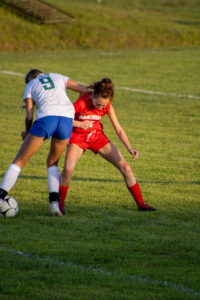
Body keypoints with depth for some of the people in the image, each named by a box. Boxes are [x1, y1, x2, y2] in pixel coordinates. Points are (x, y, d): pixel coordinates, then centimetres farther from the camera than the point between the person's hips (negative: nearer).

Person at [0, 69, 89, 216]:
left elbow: (29, 116, 13)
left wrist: (27, 134, 30)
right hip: (67, 118, 2)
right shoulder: (58, 77, 32)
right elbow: (84, 90, 28)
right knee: (52, 162, 23)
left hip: (46, 117, -2)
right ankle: (54, 202, 4)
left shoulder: (29, 86, 24)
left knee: (19, 161, 8)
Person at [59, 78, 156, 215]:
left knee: (125, 166, -3)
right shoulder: (80, 104, -26)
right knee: (68, 169, -29)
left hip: (97, 136, 4)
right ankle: (60, 202, -5)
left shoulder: (107, 107, -14)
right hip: (78, 136, -4)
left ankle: (141, 203, 8)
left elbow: (119, 129, -8)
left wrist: (130, 148, -19)